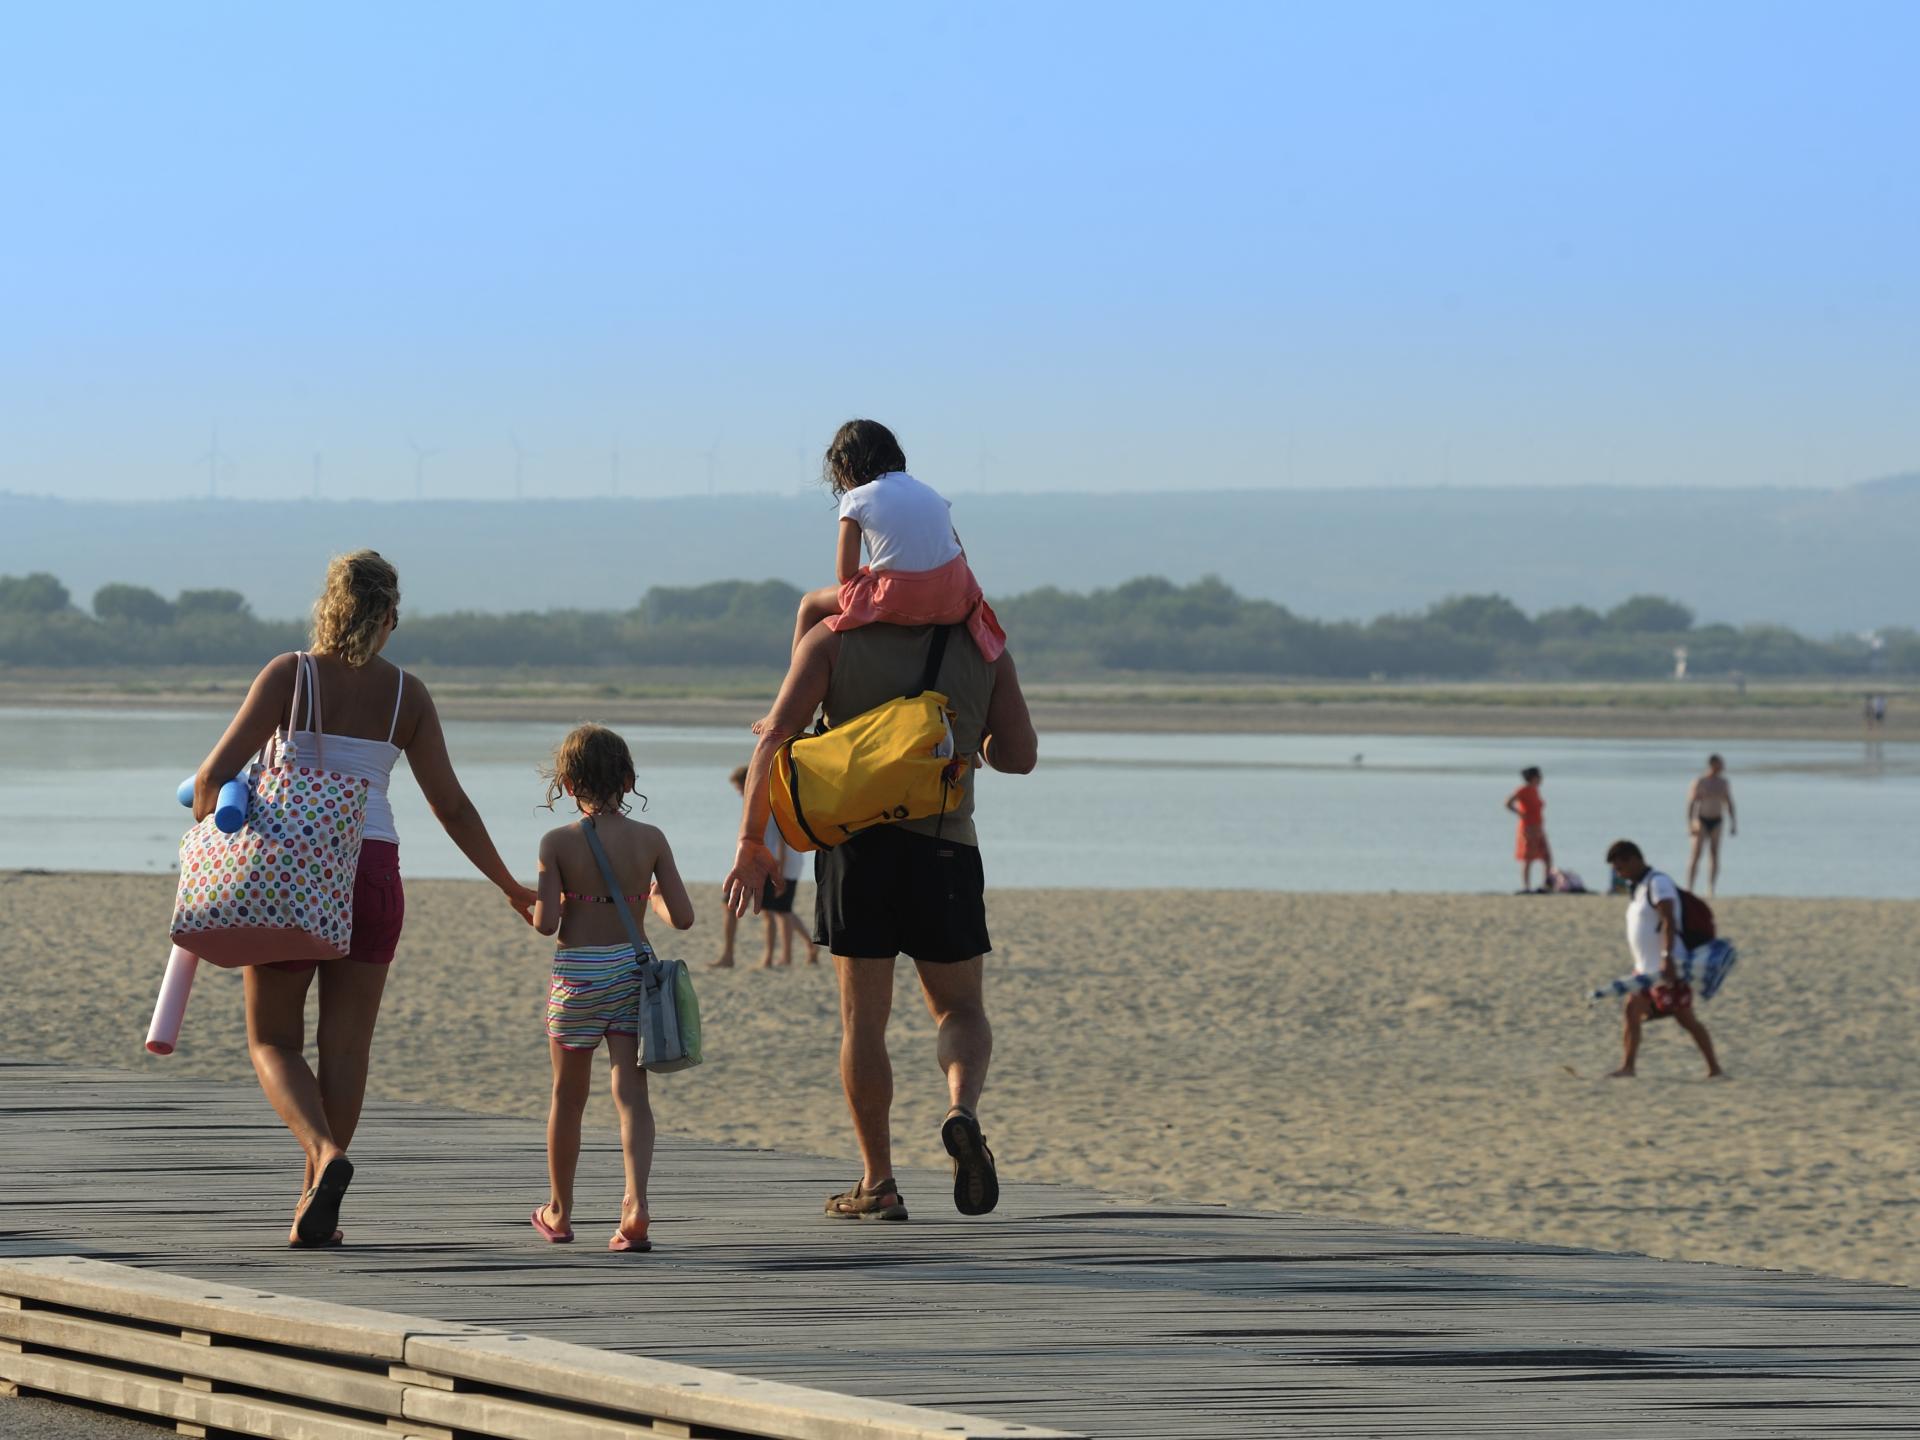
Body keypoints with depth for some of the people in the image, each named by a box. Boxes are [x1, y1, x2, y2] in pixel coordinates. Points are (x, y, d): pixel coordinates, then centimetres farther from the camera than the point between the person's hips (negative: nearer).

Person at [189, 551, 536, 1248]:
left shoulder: (289, 674, -5)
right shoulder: (407, 693, 2)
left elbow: (216, 773, -12)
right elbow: (451, 806, 4)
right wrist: (510, 887, 15)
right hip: (372, 872, 2)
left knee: (274, 1040, 8)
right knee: (345, 1048, 8)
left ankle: (325, 1154, -19)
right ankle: (313, 1207, 5)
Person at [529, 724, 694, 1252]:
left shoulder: (558, 843, -9)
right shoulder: (651, 839, -2)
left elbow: (545, 923, -14)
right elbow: (682, 916, -3)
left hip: (577, 973, -1)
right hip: (633, 969, 1)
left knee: (568, 1095, 13)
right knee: (631, 1092, -1)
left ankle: (559, 1211, 27)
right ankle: (636, 1202, -21)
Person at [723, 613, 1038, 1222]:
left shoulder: (833, 639, 0)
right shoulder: (984, 652, 4)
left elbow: (776, 735, -9)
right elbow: (1020, 756, 5)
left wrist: (751, 843, -7)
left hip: (855, 839, -1)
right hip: (943, 846, 1)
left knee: (862, 1017, 7)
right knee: (959, 1009, 14)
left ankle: (878, 1184, 5)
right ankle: (962, 1109, -17)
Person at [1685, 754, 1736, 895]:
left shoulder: (1723, 783, 8)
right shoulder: (1700, 783, -7)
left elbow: (1729, 804, 15)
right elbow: (1690, 804, -7)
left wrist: (1733, 824, 11)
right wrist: (1690, 824, -14)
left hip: (1717, 821, 4)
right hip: (1702, 820, -4)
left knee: (1714, 854, 3)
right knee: (1696, 854, -10)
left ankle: (1712, 890, 7)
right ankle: (1690, 888, -11)